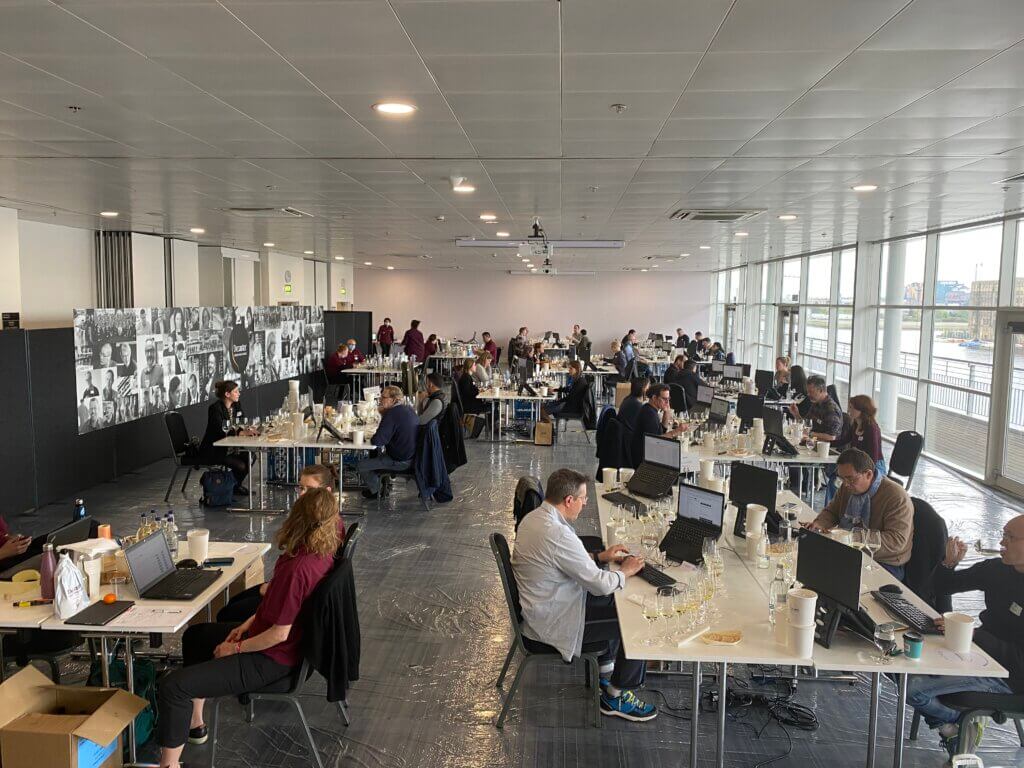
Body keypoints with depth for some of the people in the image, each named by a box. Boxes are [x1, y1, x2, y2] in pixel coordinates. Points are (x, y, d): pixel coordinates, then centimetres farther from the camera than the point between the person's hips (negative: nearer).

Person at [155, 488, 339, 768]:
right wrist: (249, 623, 6)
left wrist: (236, 647, -11)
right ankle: (194, 724, 36)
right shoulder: (323, 554, -7)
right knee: (195, 635, 27)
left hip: (271, 660, -10)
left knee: (172, 686, -13)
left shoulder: (297, 568, -33)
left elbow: (280, 633, -26)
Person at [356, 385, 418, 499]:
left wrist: (372, 438, -4)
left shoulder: (392, 414, -24)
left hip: (399, 462, -10)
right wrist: (383, 413, 7)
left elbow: (377, 441, -27)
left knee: (360, 466, 1)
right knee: (373, 455, 30)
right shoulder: (409, 410, 6)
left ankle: (375, 491, 24)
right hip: (412, 456, 10)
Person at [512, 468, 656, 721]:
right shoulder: (557, 534, -31)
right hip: (552, 622, -10)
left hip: (546, 603, 10)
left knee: (613, 601, 23)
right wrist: (626, 570, -5)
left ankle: (606, 669, 37)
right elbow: (599, 584, -24)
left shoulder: (533, 518, 1)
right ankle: (616, 697, 12)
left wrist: (601, 556, 9)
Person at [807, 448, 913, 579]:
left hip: (885, 565, -6)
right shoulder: (848, 487, 5)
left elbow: (897, 541, -22)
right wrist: (819, 523, -5)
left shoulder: (897, 498, -16)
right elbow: (831, 511, 19)